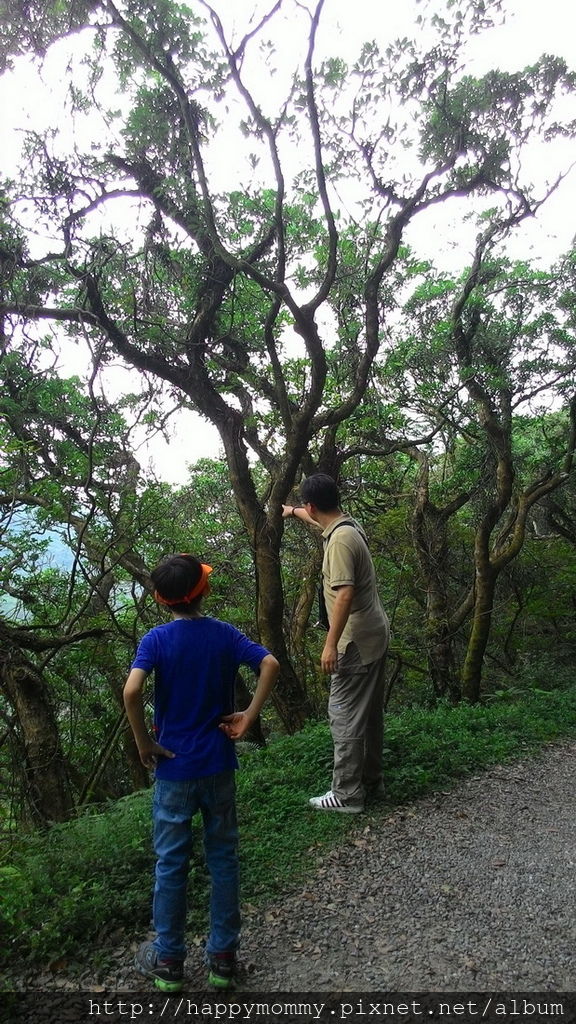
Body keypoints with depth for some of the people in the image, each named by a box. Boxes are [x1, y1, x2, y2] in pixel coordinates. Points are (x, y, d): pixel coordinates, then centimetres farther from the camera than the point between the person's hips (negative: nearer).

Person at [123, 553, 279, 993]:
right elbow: (270, 664, -17)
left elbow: (132, 690, -27)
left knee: (171, 863, 14)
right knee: (223, 858, 16)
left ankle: (168, 961, 30)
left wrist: (144, 742, -14)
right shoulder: (224, 634, -6)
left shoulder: (156, 639, -12)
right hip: (219, 765, 2)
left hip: (173, 766, -1)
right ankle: (223, 957, 28)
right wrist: (248, 718, -10)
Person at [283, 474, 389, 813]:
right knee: (371, 713, 18)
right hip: (375, 634, 10)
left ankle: (347, 795, 11)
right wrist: (293, 512, 47)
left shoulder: (340, 539, -22)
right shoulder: (348, 524, 7)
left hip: (357, 642, -10)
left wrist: (331, 643, -23)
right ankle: (372, 781, 31)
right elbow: (321, 521, 31)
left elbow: (345, 594, -27)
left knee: (346, 716, 0)